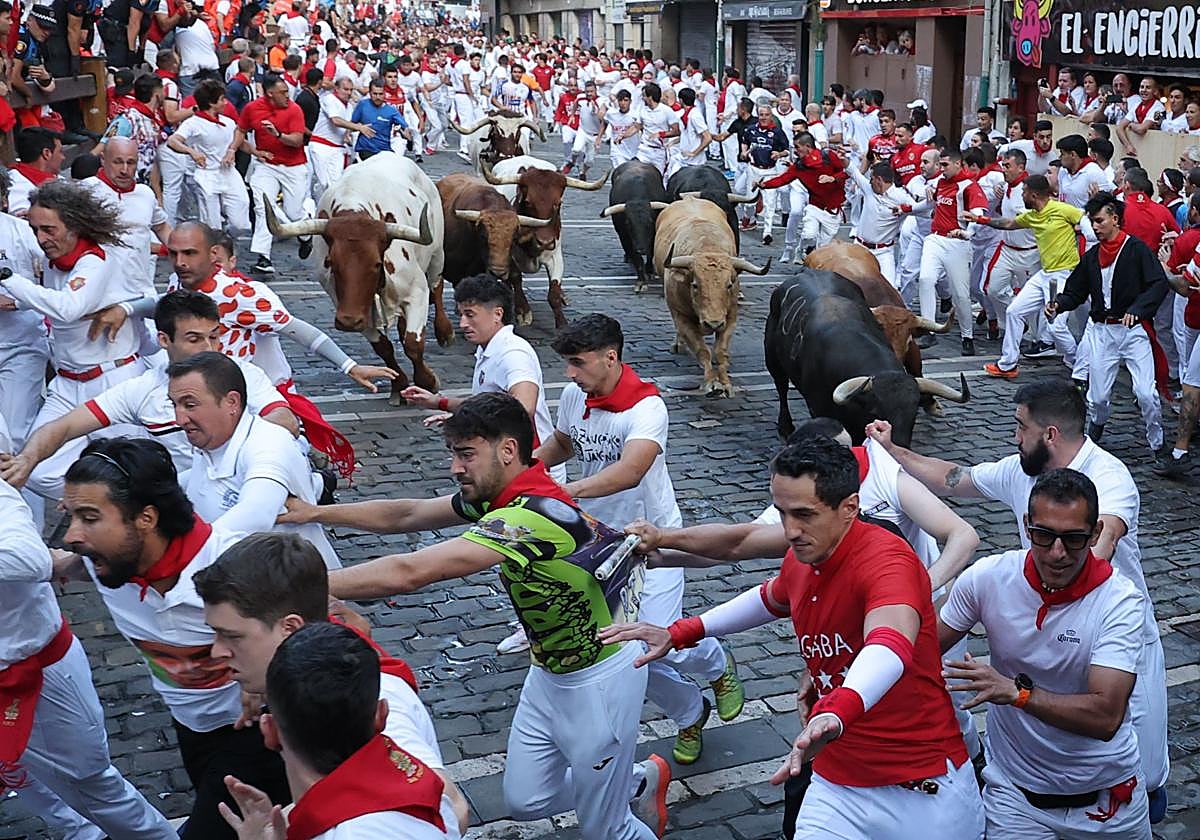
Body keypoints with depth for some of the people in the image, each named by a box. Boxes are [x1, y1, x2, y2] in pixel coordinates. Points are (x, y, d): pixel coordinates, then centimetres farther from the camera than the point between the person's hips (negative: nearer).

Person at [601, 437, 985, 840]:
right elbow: (770, 599, 26)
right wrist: (679, 634, 18)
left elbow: (890, 645, -44)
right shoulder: (801, 561, 1)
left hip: (925, 792, -5)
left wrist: (834, 713, -62)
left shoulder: (885, 559, -22)